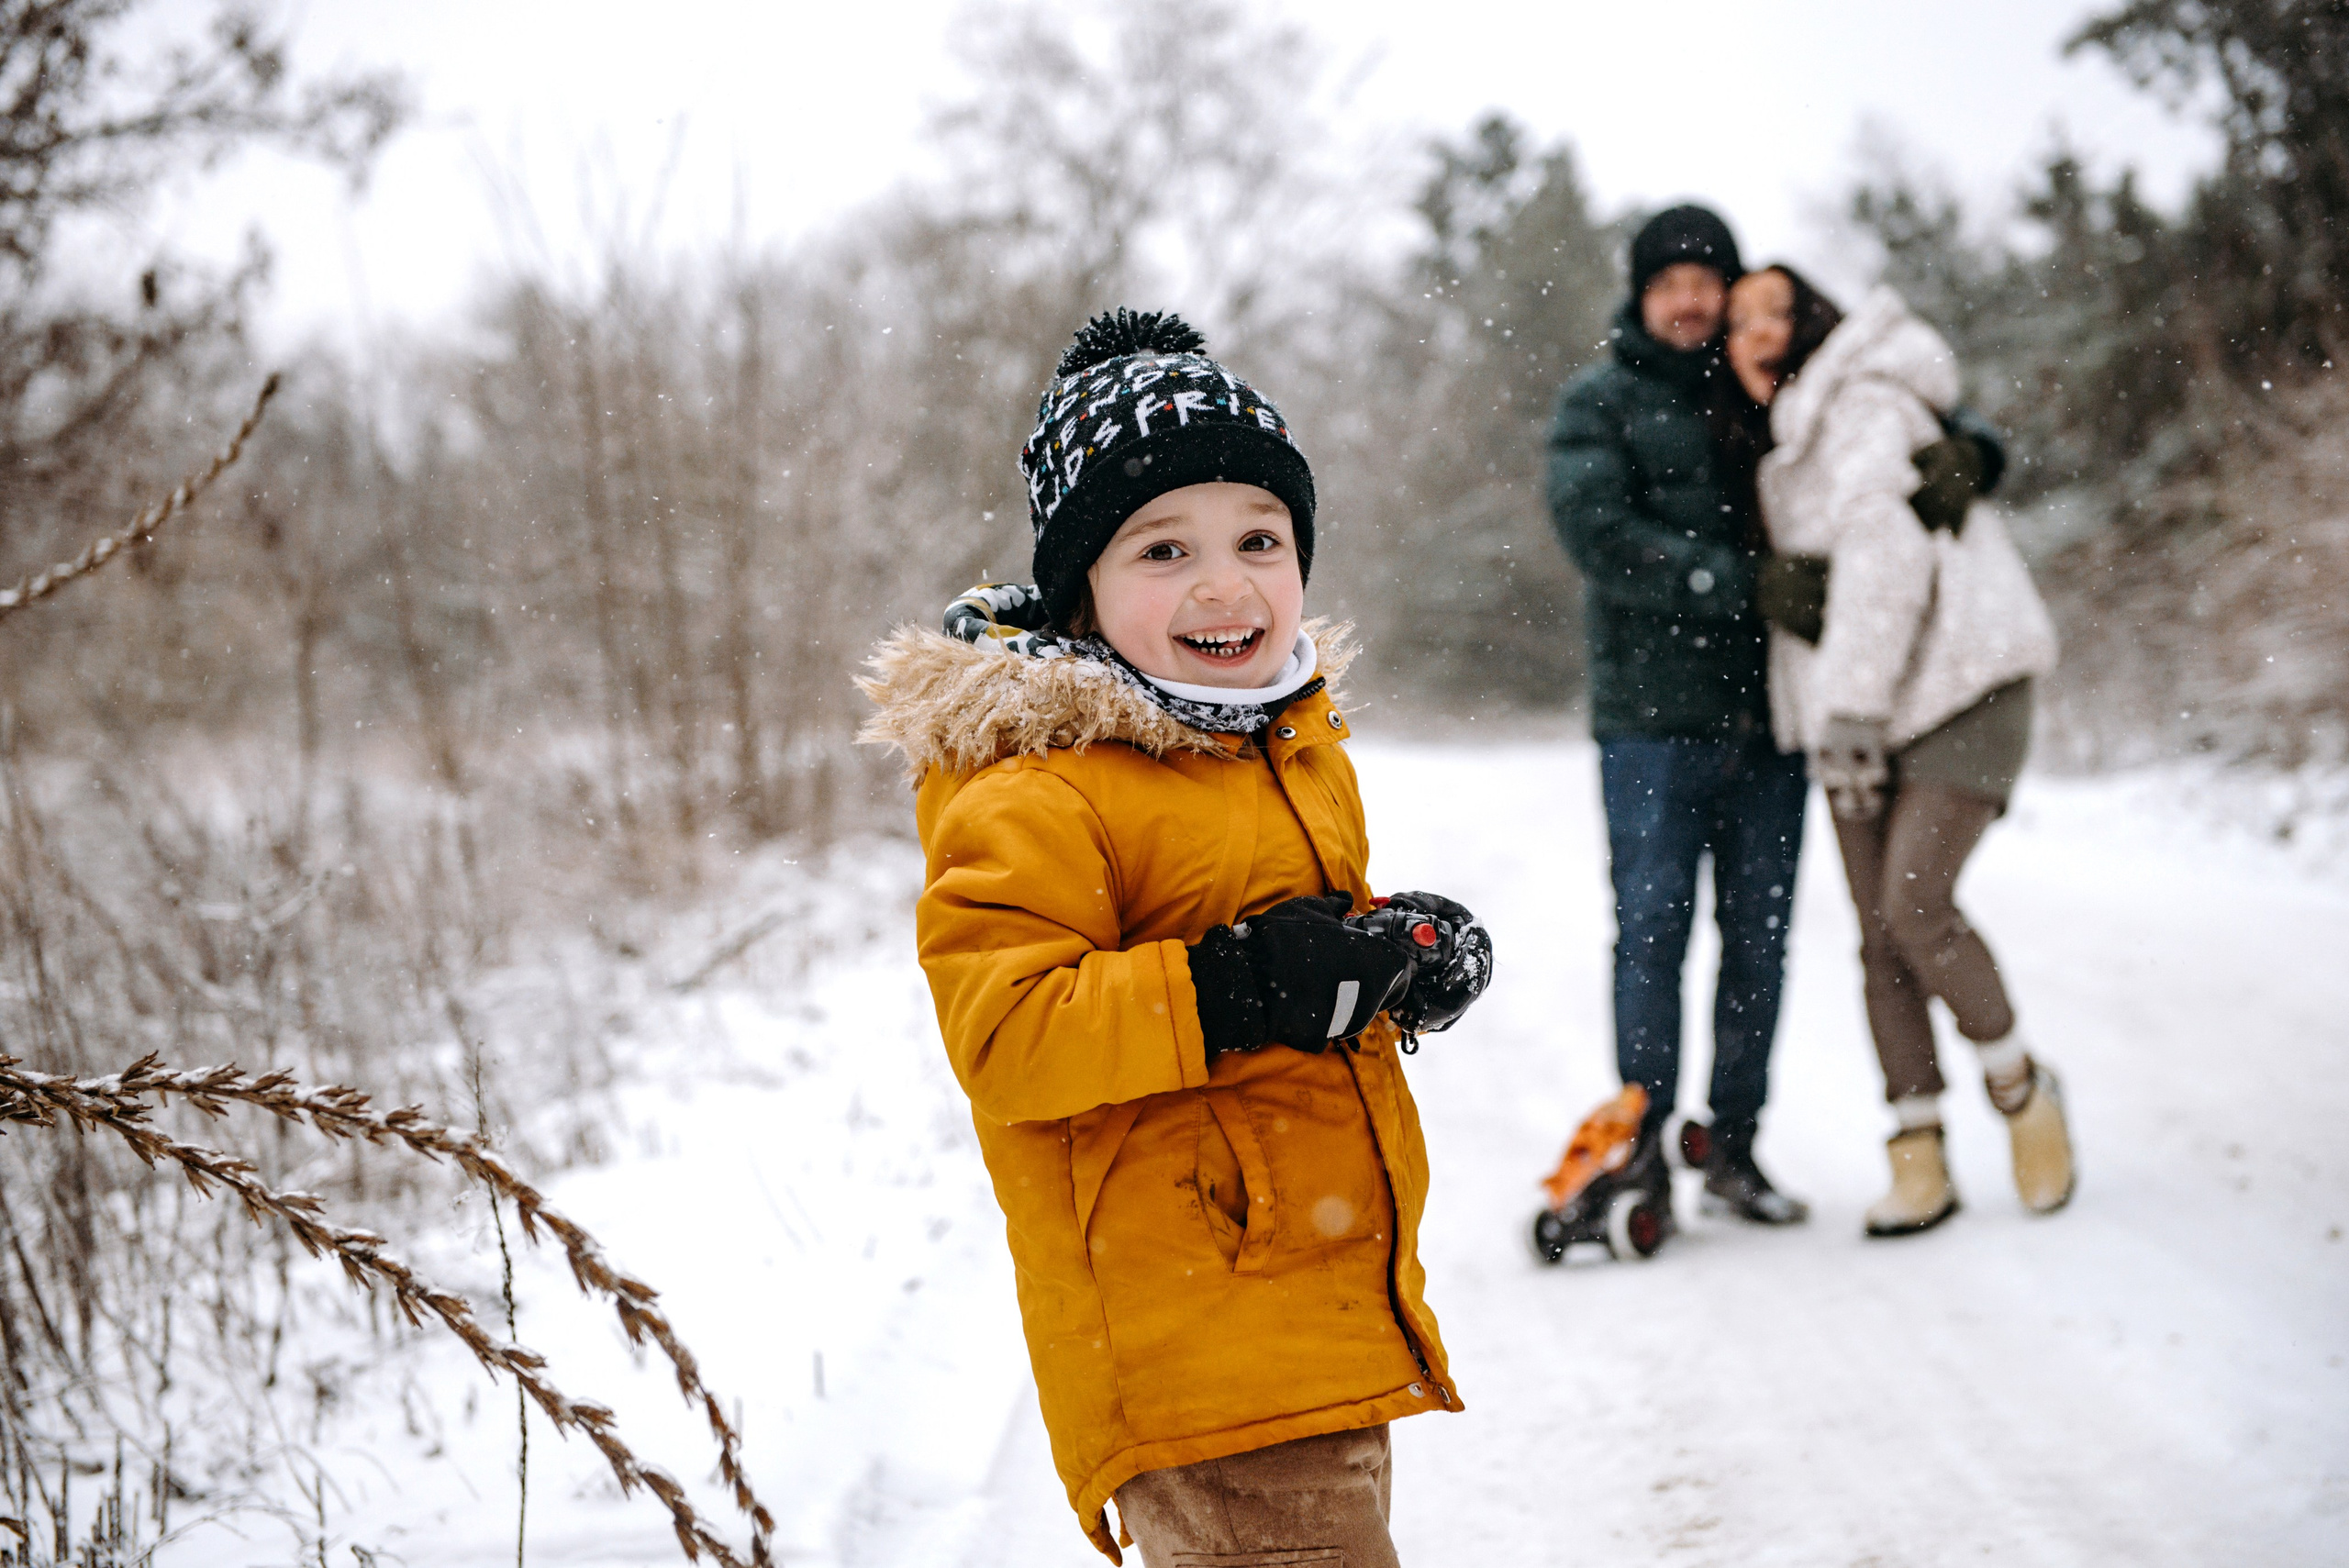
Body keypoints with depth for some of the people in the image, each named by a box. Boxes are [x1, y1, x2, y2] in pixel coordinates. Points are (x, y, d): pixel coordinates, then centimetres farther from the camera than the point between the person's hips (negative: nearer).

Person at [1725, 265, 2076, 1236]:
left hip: (1958, 692, -8)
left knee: (1915, 904, -19)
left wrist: (1853, 704, -21)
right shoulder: (1779, 453, 17)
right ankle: (1919, 1162, 4)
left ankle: (2021, 1086, 3)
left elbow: (1884, 555, -19)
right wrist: (1827, 717, 12)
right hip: (1856, 717, 8)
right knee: (1879, 935, 0)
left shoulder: (1867, 408, -10)